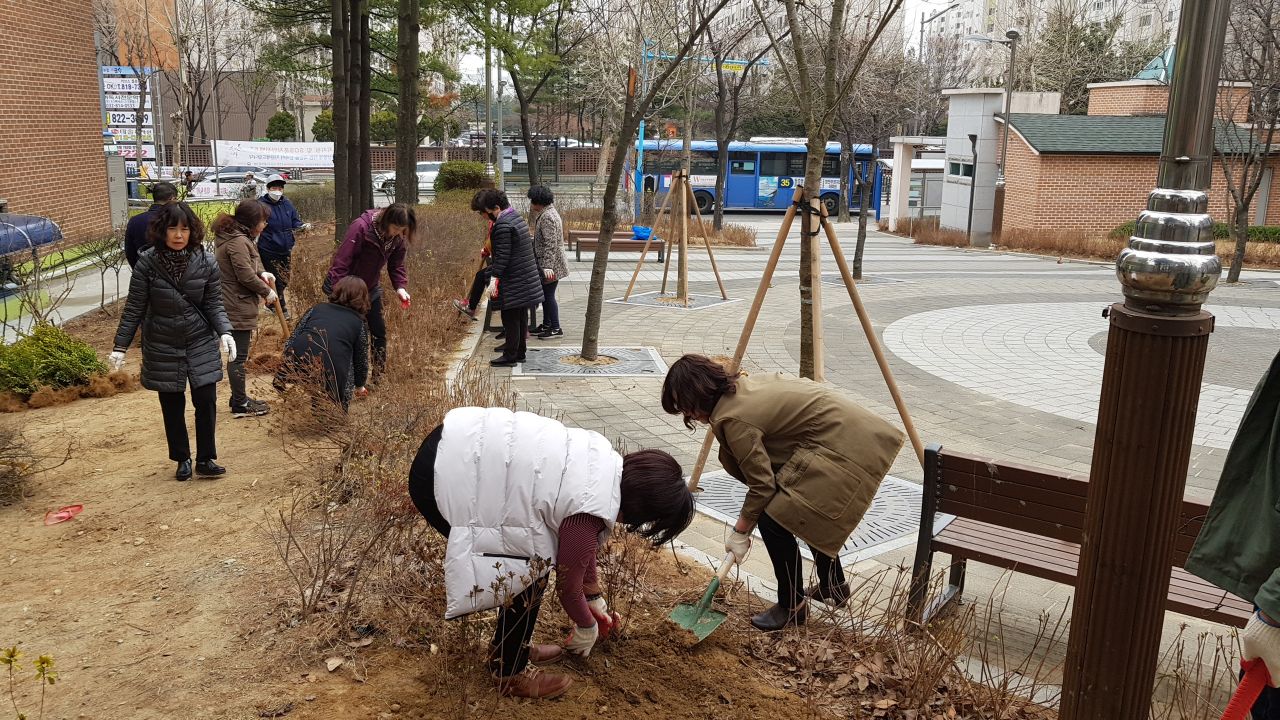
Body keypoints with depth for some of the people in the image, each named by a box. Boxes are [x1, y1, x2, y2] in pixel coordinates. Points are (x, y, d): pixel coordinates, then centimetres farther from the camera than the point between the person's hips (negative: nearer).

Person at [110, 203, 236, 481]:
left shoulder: (206, 262, -8)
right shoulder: (148, 263, -11)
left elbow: (214, 304, -2)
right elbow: (134, 309, -4)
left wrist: (224, 332, -19)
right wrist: (120, 346, -4)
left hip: (200, 343, 0)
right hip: (162, 346, 0)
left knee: (206, 400, -2)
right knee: (172, 406, 10)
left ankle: (205, 459, 13)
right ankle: (182, 459, 27)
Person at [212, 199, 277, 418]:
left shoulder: (236, 237, 13)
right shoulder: (238, 242, -20)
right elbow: (246, 276, -21)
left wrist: (261, 273, 4)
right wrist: (267, 291, -8)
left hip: (233, 306, 11)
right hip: (238, 307, -11)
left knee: (238, 354, 19)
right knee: (239, 356, -2)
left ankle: (239, 398, 29)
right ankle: (240, 405, 6)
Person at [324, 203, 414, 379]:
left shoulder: (398, 238, -11)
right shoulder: (361, 227, -31)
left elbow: (396, 266, -3)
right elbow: (341, 262, -30)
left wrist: (401, 287, -22)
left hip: (370, 288, 6)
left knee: (379, 331, 8)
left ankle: (379, 376, 21)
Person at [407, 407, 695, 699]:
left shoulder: (606, 462, 7)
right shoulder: (590, 512, -18)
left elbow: (581, 545, 23)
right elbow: (568, 586, 0)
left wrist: (595, 598, 34)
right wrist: (587, 627, 20)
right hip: (445, 476, -9)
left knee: (536, 554, 16)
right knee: (530, 571, 0)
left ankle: (510, 647, 34)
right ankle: (509, 673, 19)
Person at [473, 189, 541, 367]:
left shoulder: (503, 225, -19)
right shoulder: (515, 216, 12)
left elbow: (502, 255, -22)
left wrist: (494, 278, -20)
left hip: (513, 282, -10)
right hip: (526, 277, 10)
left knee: (510, 318, -3)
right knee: (521, 316, 15)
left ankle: (510, 355, 2)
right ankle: (519, 351, 23)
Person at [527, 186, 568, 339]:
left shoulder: (547, 217, -20)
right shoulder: (549, 212, 13)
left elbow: (550, 244, -25)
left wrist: (548, 266, -27)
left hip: (550, 265, -10)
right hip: (545, 263, 10)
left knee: (548, 295, -3)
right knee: (545, 294, 17)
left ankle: (556, 328, 4)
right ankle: (547, 325, 28)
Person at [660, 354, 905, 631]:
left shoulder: (733, 419, -18)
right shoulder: (739, 386, 9)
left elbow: (762, 485, -13)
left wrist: (741, 532, 1)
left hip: (840, 446, -10)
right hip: (851, 429, 10)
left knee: (773, 521, -7)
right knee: (808, 509, 26)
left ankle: (793, 607, 9)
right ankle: (833, 586, 41)